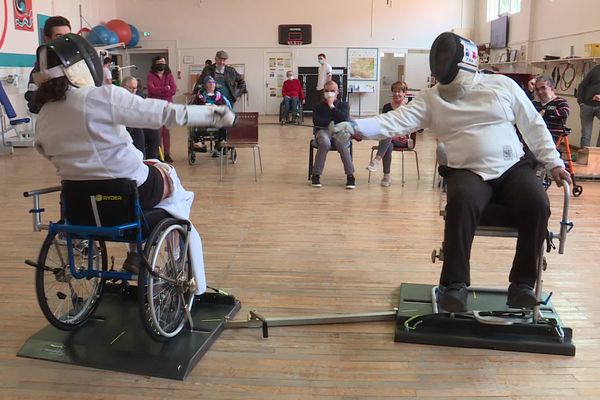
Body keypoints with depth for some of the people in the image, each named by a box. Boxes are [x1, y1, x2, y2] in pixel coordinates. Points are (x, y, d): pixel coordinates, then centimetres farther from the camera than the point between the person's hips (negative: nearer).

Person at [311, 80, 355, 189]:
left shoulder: (344, 105, 14)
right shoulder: (319, 106, 15)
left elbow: (345, 118, -7)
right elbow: (317, 121, -2)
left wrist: (332, 106, -7)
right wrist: (332, 122, -2)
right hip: (323, 131, 0)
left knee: (341, 144, -37)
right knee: (325, 143, -37)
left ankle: (350, 175, -31)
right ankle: (316, 175, -30)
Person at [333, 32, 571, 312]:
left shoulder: (502, 85, 6)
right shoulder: (430, 99, 3)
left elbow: (533, 126, 11)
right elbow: (397, 121, -11)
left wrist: (553, 162, 6)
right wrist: (355, 128, -27)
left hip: (513, 168, 1)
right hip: (468, 171, -1)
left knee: (537, 204, -28)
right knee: (461, 202, -35)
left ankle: (522, 282, -9)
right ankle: (455, 283, -22)